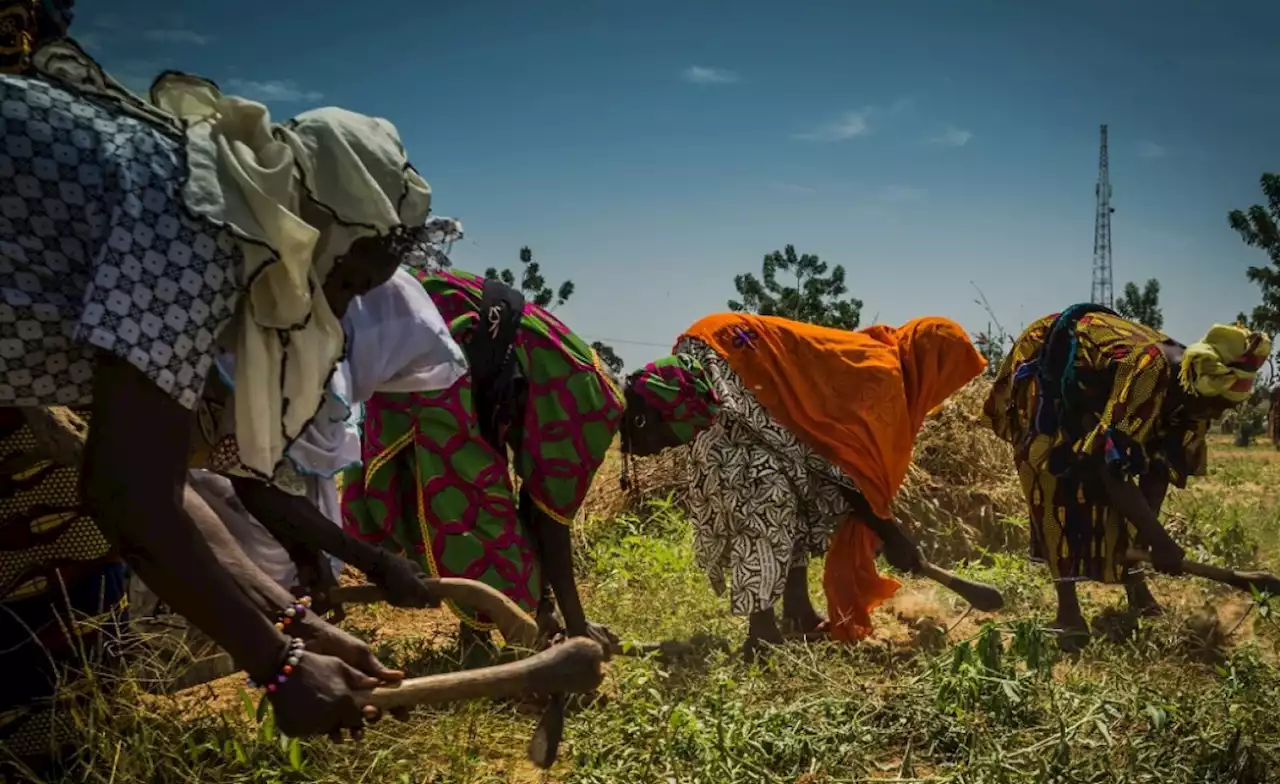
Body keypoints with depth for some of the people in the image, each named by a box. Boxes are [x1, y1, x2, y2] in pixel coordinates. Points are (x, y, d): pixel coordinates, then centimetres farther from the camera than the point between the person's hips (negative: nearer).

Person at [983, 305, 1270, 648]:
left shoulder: (1190, 386, -14)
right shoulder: (1147, 370, -40)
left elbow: (1160, 466, -5)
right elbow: (1112, 465, -40)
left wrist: (1143, 538, -10)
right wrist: (1159, 541, -37)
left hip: (1087, 392, 8)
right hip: (1043, 369, -7)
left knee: (1104, 483, 2)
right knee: (1058, 476, -16)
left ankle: (1130, 576, 19)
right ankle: (1067, 604, -12)